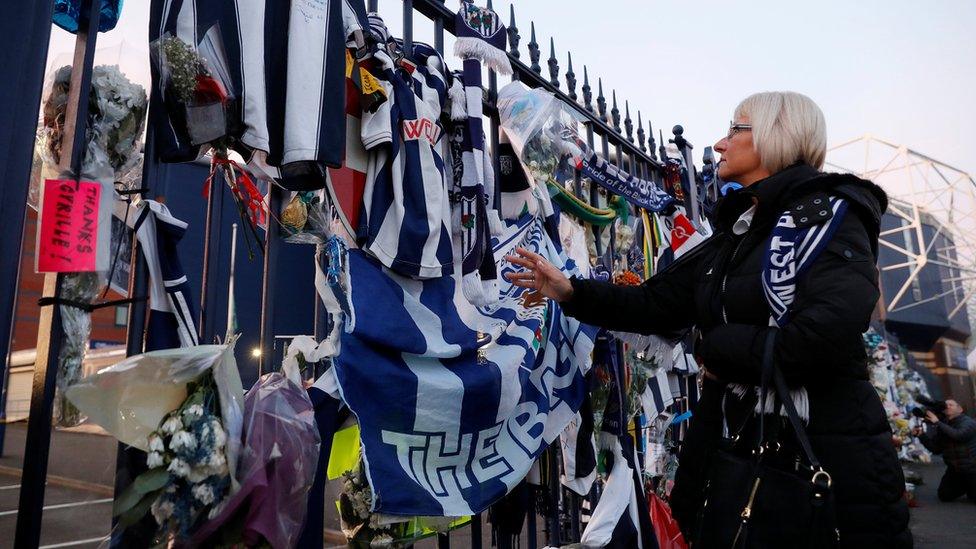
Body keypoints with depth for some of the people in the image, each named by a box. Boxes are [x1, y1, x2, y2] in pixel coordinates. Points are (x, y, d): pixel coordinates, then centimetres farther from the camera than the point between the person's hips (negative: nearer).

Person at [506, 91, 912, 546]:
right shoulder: (733, 233, 14)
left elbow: (826, 334, -26)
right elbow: (657, 304, 11)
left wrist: (716, 348, -13)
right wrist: (572, 293, 2)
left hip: (826, 458, -7)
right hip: (731, 451, 7)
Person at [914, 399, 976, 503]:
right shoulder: (942, 426, 1)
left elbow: (959, 435, -35)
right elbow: (936, 449, 0)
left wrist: (938, 423, -32)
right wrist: (922, 436, -13)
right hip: (954, 469, 5)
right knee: (944, 496, 7)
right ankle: (966, 486, 30)